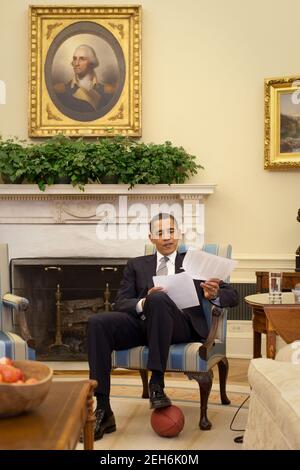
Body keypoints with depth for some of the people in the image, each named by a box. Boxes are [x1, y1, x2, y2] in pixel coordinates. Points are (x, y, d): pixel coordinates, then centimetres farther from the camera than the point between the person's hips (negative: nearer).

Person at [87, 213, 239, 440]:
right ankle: (103, 410, -25)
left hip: (181, 324, -2)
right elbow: (121, 302, 10)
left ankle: (157, 383, -29)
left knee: (158, 298, -35)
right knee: (97, 323, -26)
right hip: (142, 321, 2)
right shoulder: (137, 265, 24)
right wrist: (143, 303, -13)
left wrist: (214, 294, -12)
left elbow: (233, 296, 13)